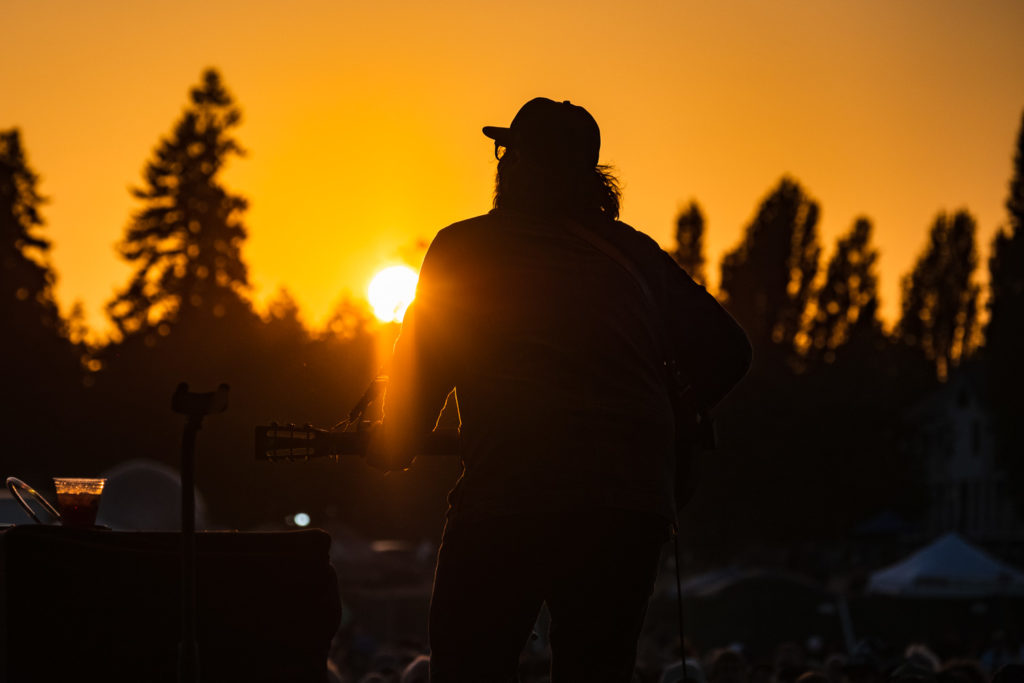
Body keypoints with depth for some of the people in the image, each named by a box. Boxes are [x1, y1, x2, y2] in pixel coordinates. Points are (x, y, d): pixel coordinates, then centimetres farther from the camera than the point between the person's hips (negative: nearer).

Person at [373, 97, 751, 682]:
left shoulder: (463, 246, 7)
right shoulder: (636, 253, 16)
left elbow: (421, 364, 9)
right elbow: (728, 350, 18)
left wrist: (394, 448, 25)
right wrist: (672, 418, 32)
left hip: (510, 496, -4)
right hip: (636, 501, 4)